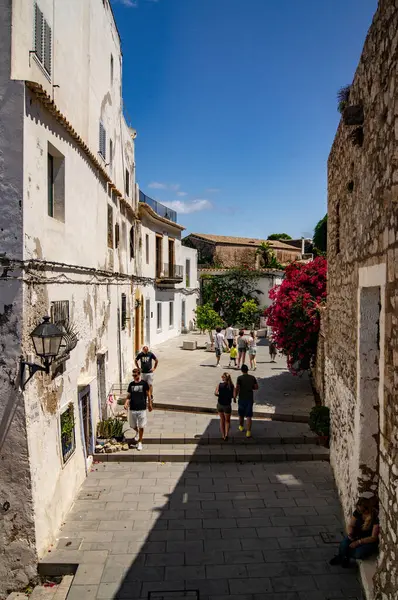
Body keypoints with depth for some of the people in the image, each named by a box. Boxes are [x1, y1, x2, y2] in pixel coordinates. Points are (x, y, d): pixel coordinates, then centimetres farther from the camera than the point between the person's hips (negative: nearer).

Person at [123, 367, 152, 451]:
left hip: (141, 408, -3)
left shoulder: (144, 383, -5)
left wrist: (150, 404, 6)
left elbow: (148, 394, 3)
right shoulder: (131, 384, 4)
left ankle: (140, 442, 19)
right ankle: (137, 432, 45)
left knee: (141, 426, 3)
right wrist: (126, 403, -8)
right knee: (132, 425, 12)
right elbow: (129, 395, 8)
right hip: (132, 408, 3)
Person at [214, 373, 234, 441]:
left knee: (222, 420, 20)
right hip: (227, 405, -1)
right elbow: (234, 395, -15)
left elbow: (216, 393, -17)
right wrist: (229, 395, 5)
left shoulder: (219, 385, -7)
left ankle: (223, 435, 22)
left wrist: (220, 395, 2)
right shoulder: (231, 386, -7)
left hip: (220, 404, 1)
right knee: (227, 421, 16)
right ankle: (226, 434, -4)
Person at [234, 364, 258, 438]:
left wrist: (235, 397, -3)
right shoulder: (252, 377, -2)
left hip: (242, 398, -1)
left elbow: (237, 389, -15)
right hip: (250, 398, 1)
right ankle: (248, 431, -5)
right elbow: (256, 387, 5)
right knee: (249, 416, 2)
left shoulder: (240, 378, -12)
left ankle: (241, 426, 40)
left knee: (241, 414, 20)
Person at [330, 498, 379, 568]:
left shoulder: (375, 517, -24)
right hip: (357, 536, 4)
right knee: (343, 546, -26)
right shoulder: (357, 512, -9)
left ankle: (344, 556, 1)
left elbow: (373, 538, -20)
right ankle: (342, 557, 9)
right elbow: (351, 525, 2)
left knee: (359, 553, -32)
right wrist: (350, 533, -20)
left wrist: (358, 542, -26)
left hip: (369, 541, -4)